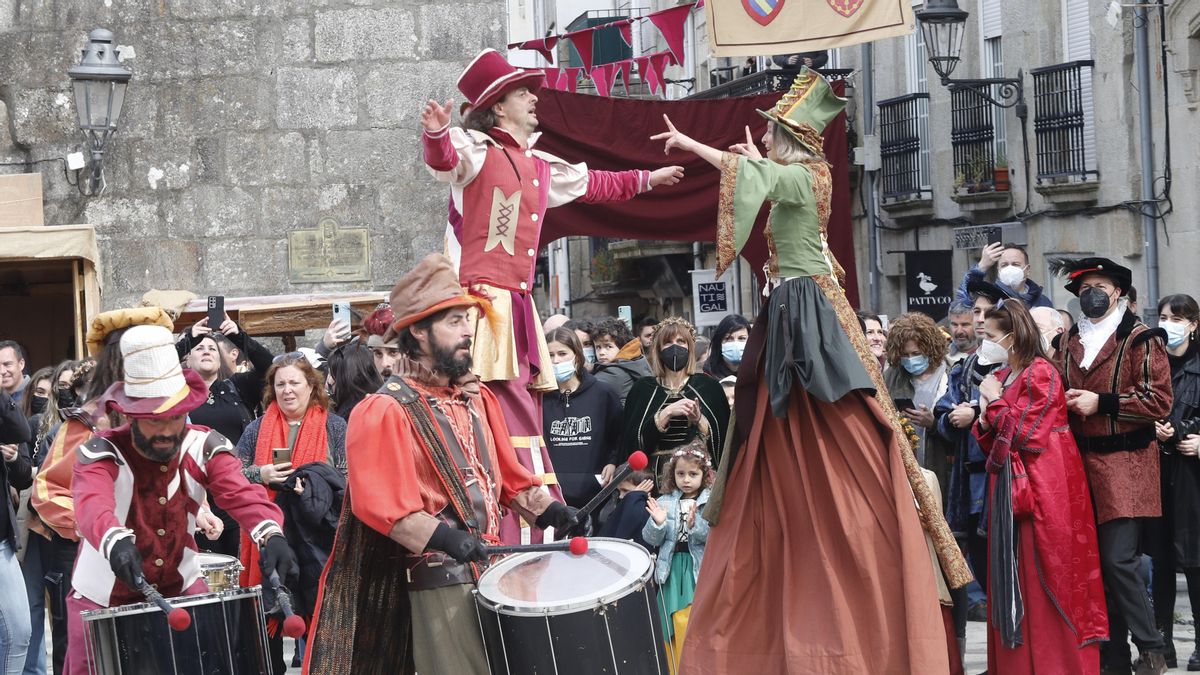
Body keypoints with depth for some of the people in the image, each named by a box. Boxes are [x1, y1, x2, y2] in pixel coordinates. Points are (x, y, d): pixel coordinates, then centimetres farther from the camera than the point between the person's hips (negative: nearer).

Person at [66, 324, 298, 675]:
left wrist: (271, 535, -51)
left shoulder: (204, 447, -12)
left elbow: (241, 492, -29)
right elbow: (93, 502, -42)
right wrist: (116, 542, -65)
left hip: (181, 585, 2)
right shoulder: (101, 453, -21)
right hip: (105, 597, -2)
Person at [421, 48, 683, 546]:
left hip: (519, 307, 9)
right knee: (509, 420, -16)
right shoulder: (477, 150, -4)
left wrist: (645, 180, 53)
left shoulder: (541, 167, 22)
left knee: (525, 422, 8)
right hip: (484, 300, -9)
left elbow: (591, 184, 40)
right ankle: (505, 542, -19)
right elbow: (444, 159, -27)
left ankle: (532, 538, 11)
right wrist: (436, 135, -50)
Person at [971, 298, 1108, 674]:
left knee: (1045, 581, -5)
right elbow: (991, 443, 16)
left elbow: (1026, 434, -17)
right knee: (1013, 580, 6)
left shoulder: (1040, 374, -10)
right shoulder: (1000, 377, 14)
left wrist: (996, 402, -9)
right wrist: (985, 421, -4)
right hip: (1008, 489, 8)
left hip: (1043, 491, -8)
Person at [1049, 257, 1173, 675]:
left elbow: (1159, 401, -10)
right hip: (1082, 463, 6)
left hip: (1125, 464, -6)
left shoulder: (1140, 340, -3)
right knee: (1097, 562, 6)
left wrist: (1101, 402, -14)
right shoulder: (1068, 343, 15)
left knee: (1118, 559, -14)